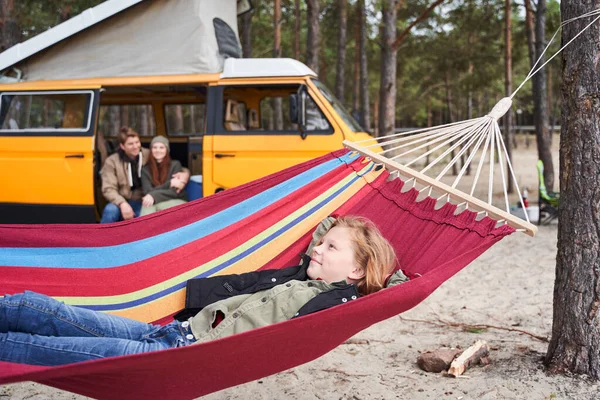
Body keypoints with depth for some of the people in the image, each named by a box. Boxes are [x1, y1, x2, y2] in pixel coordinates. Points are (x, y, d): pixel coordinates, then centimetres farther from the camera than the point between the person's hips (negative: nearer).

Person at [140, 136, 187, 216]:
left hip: (176, 201, -1)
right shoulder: (146, 169, 10)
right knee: (147, 205, -35)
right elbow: (147, 191, -5)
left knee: (155, 204, -34)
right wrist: (168, 184, -18)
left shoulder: (175, 165, 3)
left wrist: (154, 196, -25)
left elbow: (174, 191, -7)